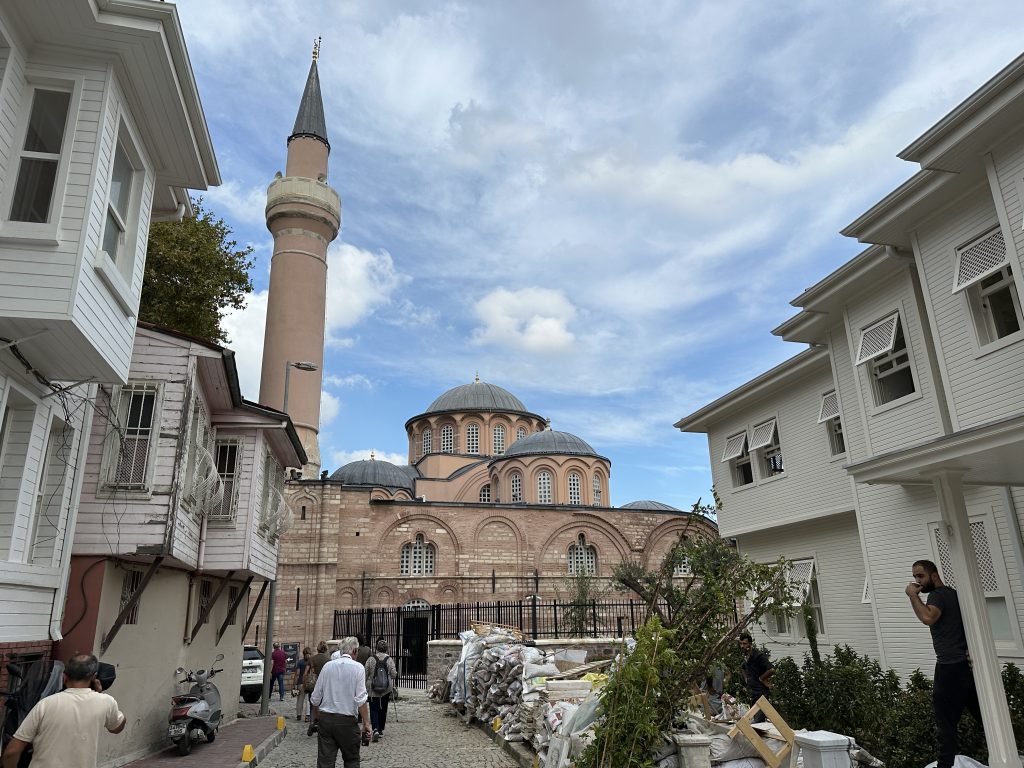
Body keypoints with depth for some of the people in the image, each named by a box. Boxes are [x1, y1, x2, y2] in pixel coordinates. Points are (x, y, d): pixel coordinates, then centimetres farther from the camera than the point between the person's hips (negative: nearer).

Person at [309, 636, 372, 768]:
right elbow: (361, 700, -13)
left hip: (325, 719, 3)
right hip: (347, 721, -3)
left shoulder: (327, 666, 5)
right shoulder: (358, 668, -6)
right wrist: (366, 724, -8)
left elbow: (315, 698, 7)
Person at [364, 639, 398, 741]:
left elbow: (365, 674, -3)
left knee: (374, 709, 1)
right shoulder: (390, 660, -5)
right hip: (386, 689, 2)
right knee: (383, 709, 17)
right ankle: (381, 729, 27)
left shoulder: (370, 659, -7)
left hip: (372, 689, -1)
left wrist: (364, 686, 11)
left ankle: (376, 729, -18)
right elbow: (394, 675, -6)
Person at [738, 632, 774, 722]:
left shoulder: (759, 655, -15)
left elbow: (772, 670, -27)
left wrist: (761, 678, -13)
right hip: (752, 693, 9)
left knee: (758, 722, -13)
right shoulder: (746, 658, 12)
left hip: (761, 693, -9)